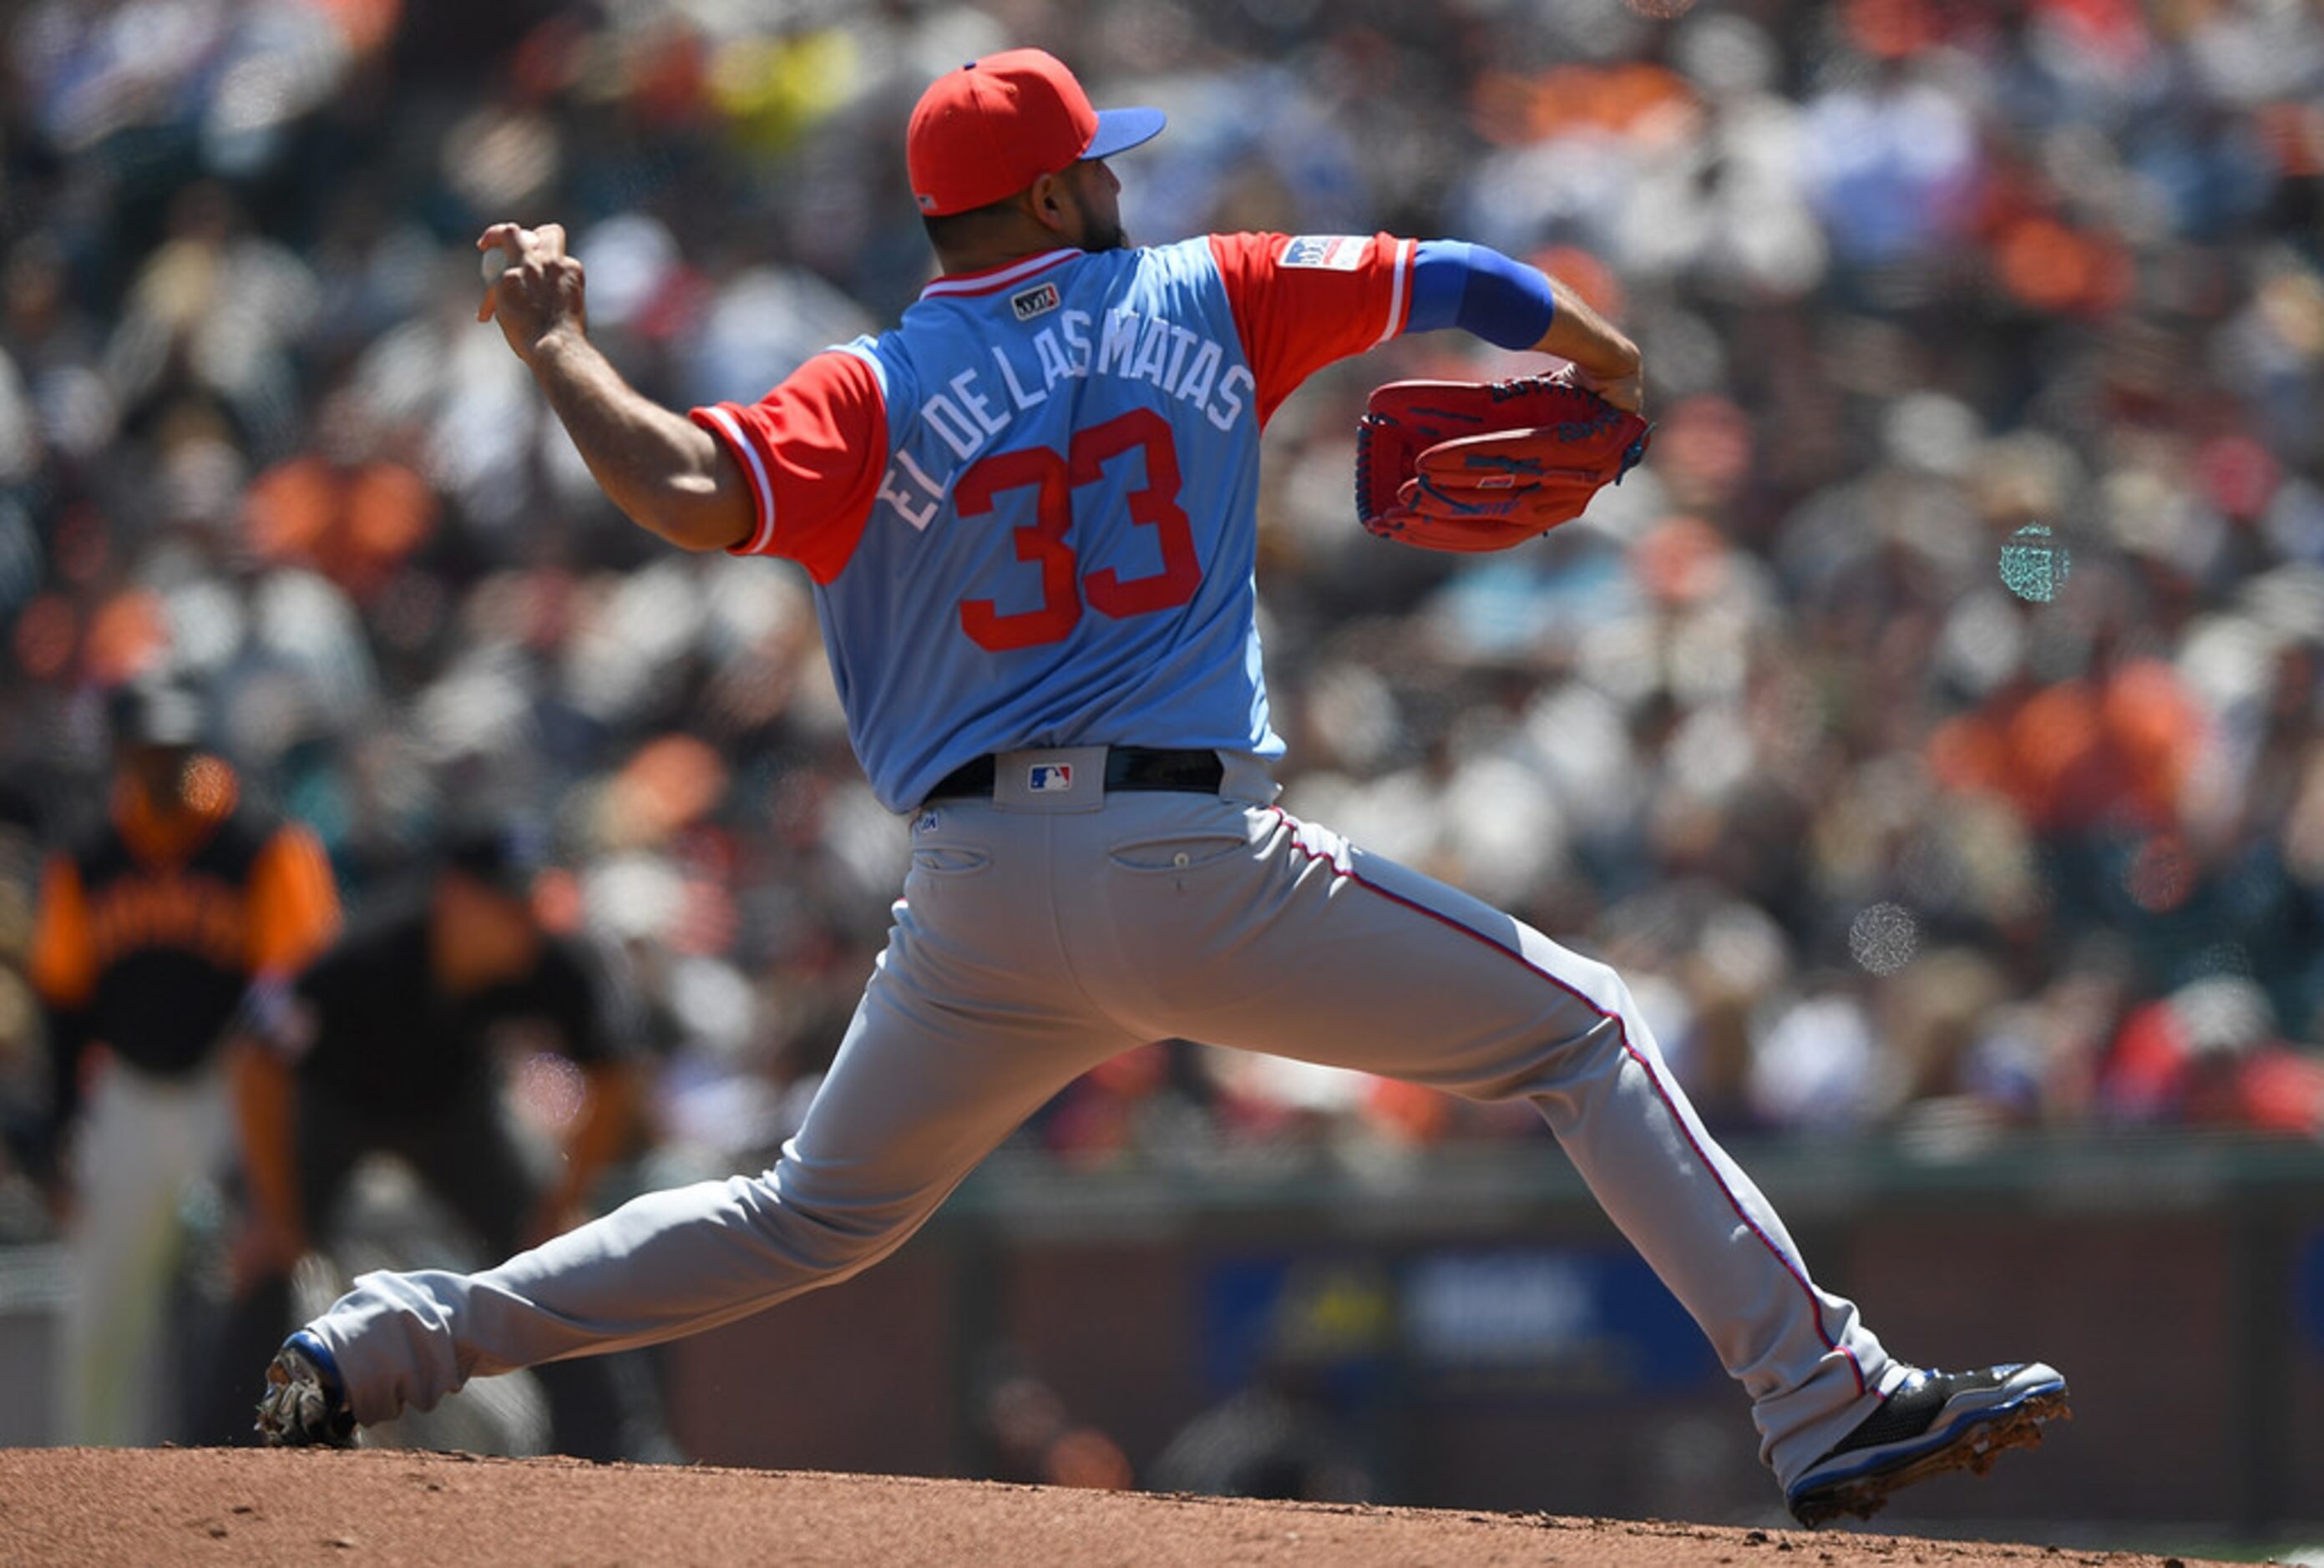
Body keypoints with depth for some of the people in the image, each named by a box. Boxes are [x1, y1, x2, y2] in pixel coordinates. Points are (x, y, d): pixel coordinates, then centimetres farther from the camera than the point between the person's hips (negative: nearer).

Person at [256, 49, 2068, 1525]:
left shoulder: (872, 396, 5)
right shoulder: (1206, 303, 7)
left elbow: (692, 493, -14)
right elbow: (1451, 281, 15)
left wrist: (556, 346, 3)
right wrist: (1606, 365, 36)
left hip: (980, 910, 3)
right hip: (1202, 867, -3)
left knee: (813, 1220, 21)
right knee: (1582, 1031, 8)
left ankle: (394, 1340, 13)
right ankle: (1828, 1400, -2)